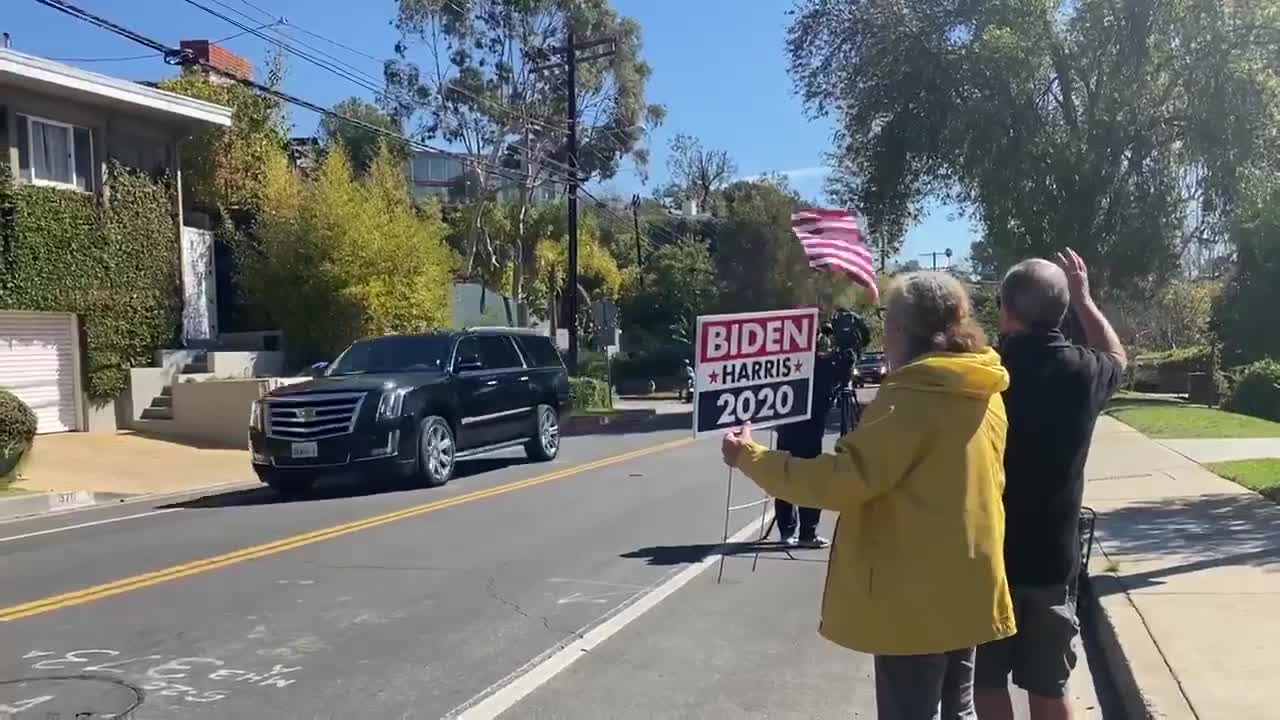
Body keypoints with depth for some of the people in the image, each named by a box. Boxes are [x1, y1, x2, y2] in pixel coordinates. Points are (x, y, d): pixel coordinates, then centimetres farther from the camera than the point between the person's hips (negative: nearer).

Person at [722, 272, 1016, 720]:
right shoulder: (985, 396, 6)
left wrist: (750, 458, -17)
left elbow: (842, 479, -26)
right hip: (965, 587, 8)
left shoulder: (911, 400, -21)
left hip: (916, 598, -8)